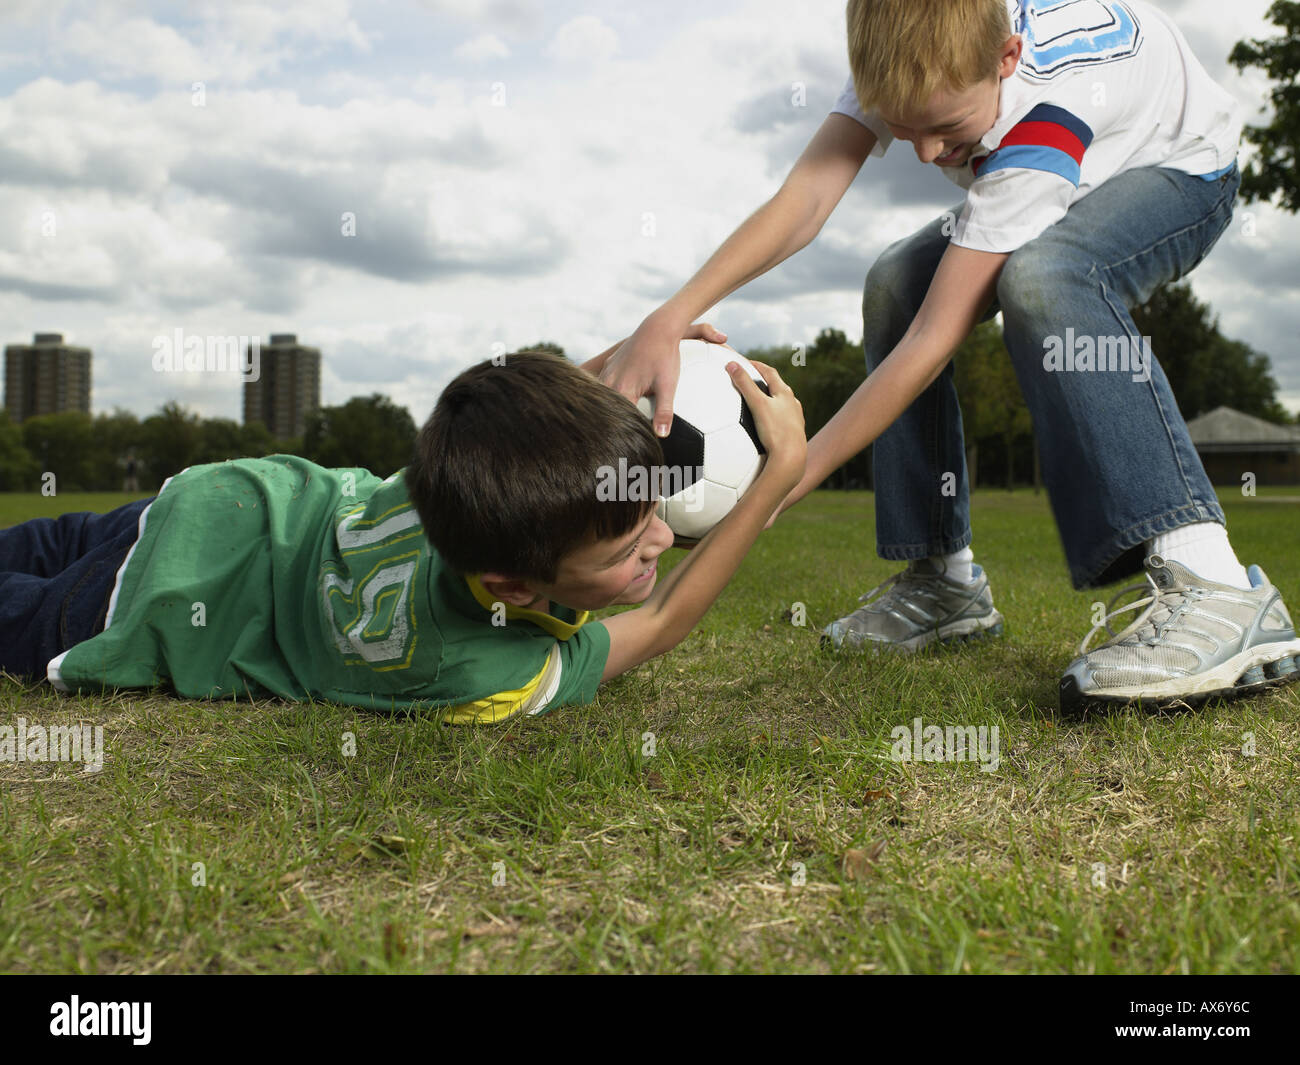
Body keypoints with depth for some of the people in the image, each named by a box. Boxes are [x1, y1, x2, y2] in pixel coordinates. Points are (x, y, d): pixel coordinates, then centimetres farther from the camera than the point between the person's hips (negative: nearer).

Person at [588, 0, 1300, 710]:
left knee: (1042, 276, -38)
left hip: (1182, 166, -7)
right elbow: (804, 199, -33)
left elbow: (935, 340, -41)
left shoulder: (1044, 120, -42)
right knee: (897, 284, -8)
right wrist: (667, 322, -48)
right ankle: (944, 577, -1)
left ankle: (1207, 581, -43)